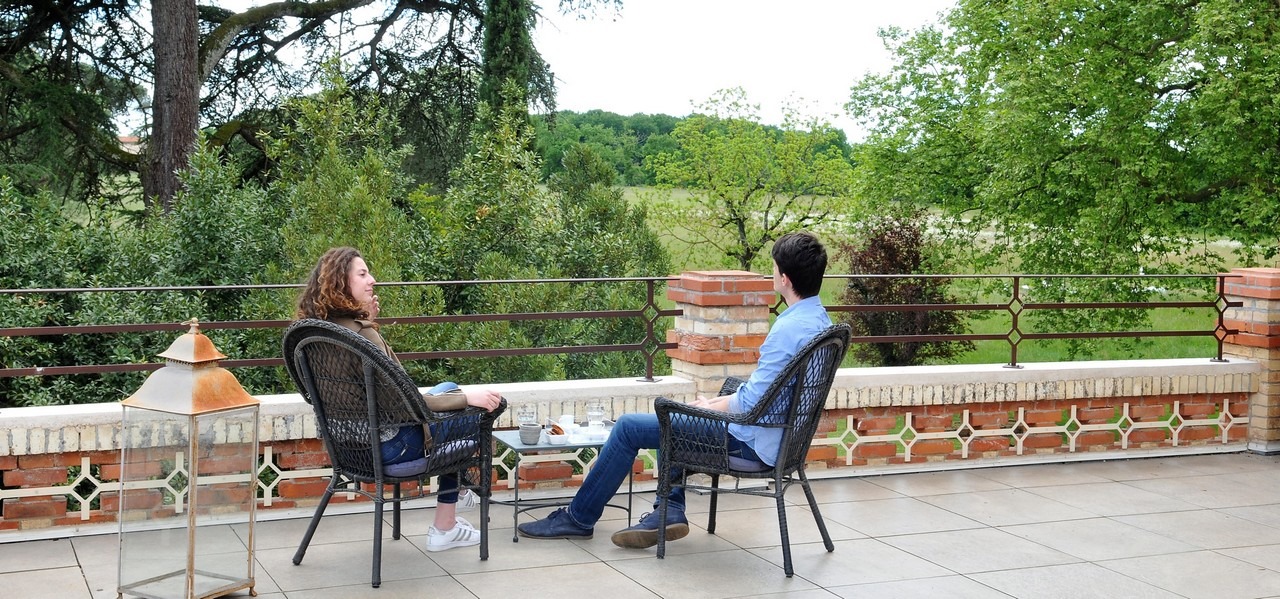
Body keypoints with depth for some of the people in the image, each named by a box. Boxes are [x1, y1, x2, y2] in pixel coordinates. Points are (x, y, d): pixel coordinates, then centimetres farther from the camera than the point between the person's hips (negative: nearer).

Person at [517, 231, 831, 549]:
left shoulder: (788, 329, -26)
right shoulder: (818, 318, 6)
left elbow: (751, 403, -24)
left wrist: (710, 408, -5)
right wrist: (720, 401, 9)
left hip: (752, 440, -10)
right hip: (780, 433, 10)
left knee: (629, 427, -2)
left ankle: (578, 518, 12)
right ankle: (670, 510, 19)